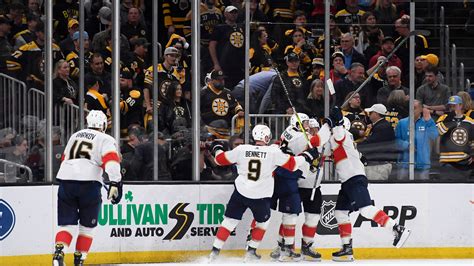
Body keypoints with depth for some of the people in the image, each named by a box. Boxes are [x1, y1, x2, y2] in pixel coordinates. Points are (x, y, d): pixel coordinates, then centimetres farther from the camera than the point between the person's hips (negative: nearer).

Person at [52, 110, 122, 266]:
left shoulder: (75, 136, 25)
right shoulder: (105, 140, 9)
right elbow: (111, 160, -9)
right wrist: (115, 183, -18)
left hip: (66, 180, 3)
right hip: (89, 182, -3)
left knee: (67, 224, 5)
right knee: (87, 225, 13)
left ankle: (59, 252, -19)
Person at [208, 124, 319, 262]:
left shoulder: (242, 149, -2)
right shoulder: (273, 152, -8)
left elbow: (221, 159, 7)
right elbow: (292, 164, -4)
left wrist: (216, 149, 27)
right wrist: (307, 156, 10)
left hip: (241, 193, 2)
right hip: (260, 197, -2)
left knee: (229, 221, 11)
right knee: (263, 221, 23)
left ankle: (215, 251, 4)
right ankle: (251, 252, 19)